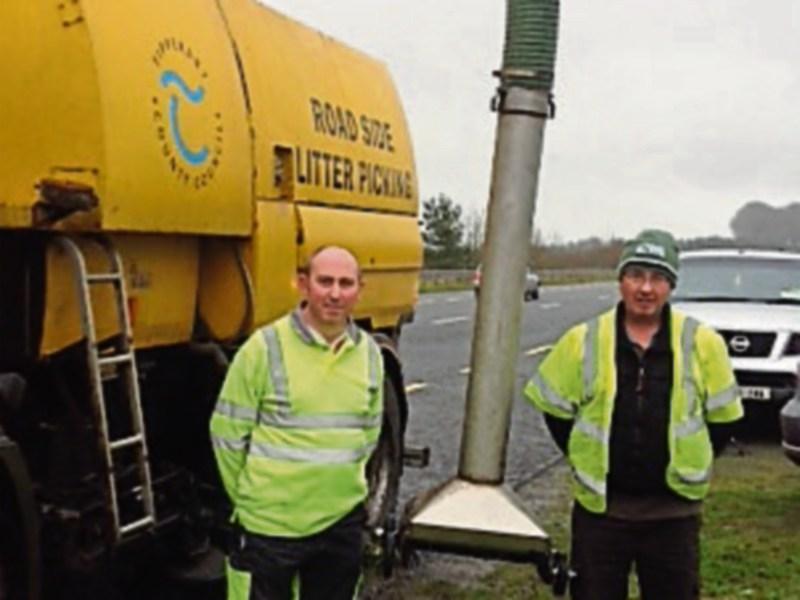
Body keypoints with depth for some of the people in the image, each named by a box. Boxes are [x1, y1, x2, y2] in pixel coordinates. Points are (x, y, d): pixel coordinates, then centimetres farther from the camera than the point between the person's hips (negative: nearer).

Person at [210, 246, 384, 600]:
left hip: (342, 521, 5)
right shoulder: (265, 348, -14)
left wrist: (342, 484, 13)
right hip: (269, 524, -5)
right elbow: (227, 434, -7)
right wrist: (250, 499, 1)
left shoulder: (368, 353, 2)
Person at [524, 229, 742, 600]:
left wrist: (692, 466, 4)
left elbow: (722, 417, 6)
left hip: (674, 510, 0)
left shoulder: (702, 343, -4)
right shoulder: (583, 341, -4)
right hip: (600, 507, 0)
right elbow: (553, 407, 7)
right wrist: (585, 459, 5)